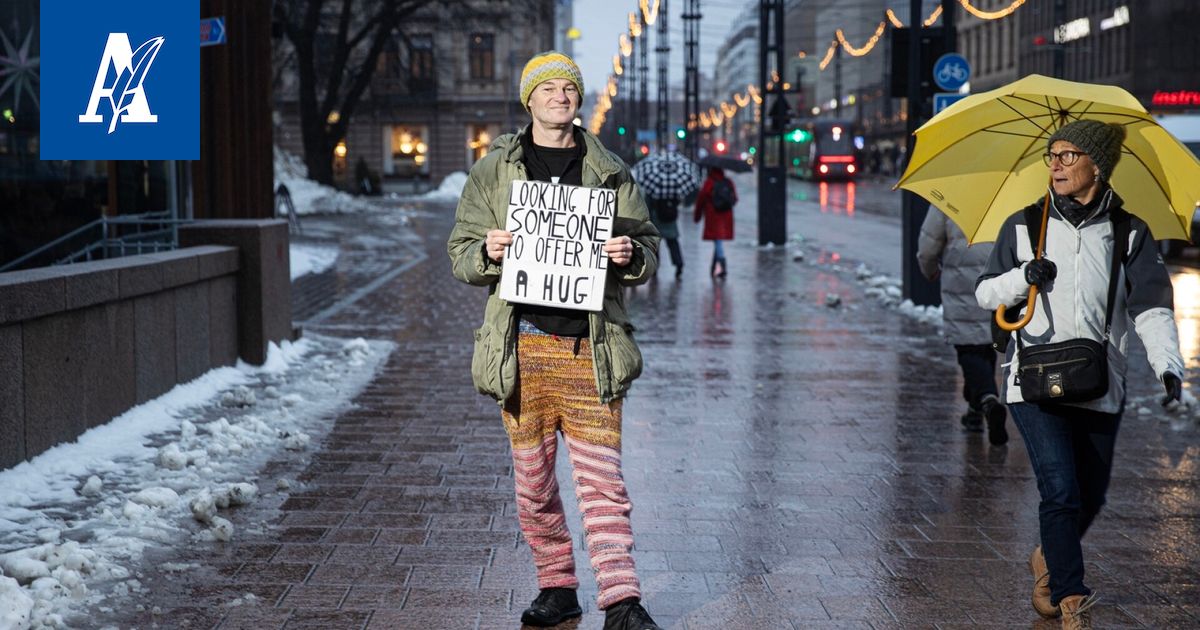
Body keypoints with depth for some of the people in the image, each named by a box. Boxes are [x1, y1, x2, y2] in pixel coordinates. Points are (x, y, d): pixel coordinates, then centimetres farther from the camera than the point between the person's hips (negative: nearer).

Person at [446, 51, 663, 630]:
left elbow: (648, 249, 13)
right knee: (533, 483, 7)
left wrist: (631, 256, -11)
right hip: (523, 346, 1)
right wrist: (487, 252, -13)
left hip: (590, 347, -1)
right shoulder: (492, 171, 9)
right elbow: (460, 254, 9)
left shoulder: (611, 172, 10)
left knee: (601, 479, -5)